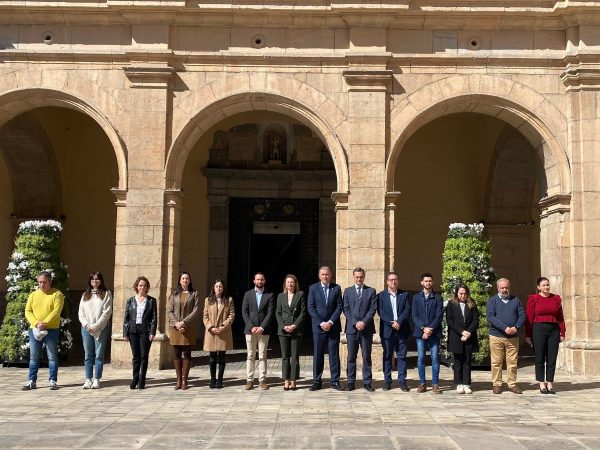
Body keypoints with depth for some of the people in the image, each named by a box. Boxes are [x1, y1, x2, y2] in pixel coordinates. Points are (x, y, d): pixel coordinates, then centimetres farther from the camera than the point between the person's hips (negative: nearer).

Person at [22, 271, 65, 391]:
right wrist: (37, 323, -13)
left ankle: (53, 381, 6)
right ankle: (31, 381, 14)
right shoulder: (33, 295, 12)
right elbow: (28, 311, 4)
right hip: (34, 330, 4)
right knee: (34, 357, 7)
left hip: (51, 330, -4)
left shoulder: (57, 294, 0)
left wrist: (45, 323, -20)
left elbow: (56, 311, -11)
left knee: (52, 357, 1)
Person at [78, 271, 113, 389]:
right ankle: (88, 380, 7)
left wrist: (95, 326, -12)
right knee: (88, 355, 4)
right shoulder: (85, 295, 14)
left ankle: (96, 380, 1)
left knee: (99, 355, -2)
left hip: (101, 329, -3)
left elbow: (107, 312, -7)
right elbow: (81, 312, 8)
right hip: (86, 329, 3)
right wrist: (87, 325, -7)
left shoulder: (106, 294, 2)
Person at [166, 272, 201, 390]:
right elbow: (169, 311, 5)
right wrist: (176, 323, -11)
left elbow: (196, 311, -4)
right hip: (175, 327, 2)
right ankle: (178, 380, 8)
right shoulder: (173, 295, 12)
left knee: (187, 353, -1)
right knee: (177, 354, 3)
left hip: (189, 328, -2)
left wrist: (184, 322, -13)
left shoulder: (194, 294, 5)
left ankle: (184, 380, 4)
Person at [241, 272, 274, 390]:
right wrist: (251, 327, -9)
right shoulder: (248, 294, 8)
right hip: (250, 330, 1)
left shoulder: (269, 295, 5)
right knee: (250, 356, 3)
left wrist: (262, 327, -12)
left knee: (262, 356, 1)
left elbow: (270, 313, -2)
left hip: (263, 330, -1)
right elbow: (244, 312, 2)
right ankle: (249, 380, 6)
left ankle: (262, 380, 4)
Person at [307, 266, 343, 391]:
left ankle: (335, 382, 9)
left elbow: (339, 307, 1)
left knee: (334, 354, 2)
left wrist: (330, 322, -10)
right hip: (318, 326, 0)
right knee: (317, 355, 3)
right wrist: (321, 323, -10)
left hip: (333, 326, 0)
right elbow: (310, 308, -1)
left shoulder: (336, 288, 5)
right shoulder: (313, 288, 4)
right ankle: (317, 382, 10)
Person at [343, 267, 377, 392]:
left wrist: (364, 322, -12)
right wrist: (355, 323, -9)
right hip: (351, 328, 1)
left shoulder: (371, 291, 8)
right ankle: (351, 382, 9)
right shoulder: (348, 291, 11)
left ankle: (367, 382, 8)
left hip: (366, 328, -1)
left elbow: (373, 309, 0)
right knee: (351, 357, 3)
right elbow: (346, 309, 4)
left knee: (366, 357, 3)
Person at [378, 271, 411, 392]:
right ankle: (387, 381, 11)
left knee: (402, 357, 2)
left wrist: (399, 322, -14)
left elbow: (407, 311, -1)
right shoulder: (381, 295, 5)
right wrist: (391, 323, -16)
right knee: (387, 356, 4)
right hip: (387, 330, -1)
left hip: (402, 330, 1)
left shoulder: (404, 295, 10)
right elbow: (381, 312, -4)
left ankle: (402, 381, 7)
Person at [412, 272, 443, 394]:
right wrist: (423, 328, -11)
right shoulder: (416, 297, 9)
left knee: (435, 358, -1)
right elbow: (414, 316, 3)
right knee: (420, 359, 2)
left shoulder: (437, 297, 6)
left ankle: (435, 384, 4)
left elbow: (439, 316, -2)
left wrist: (430, 329, -12)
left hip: (434, 333, -1)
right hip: (420, 332, 1)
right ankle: (422, 383, 8)